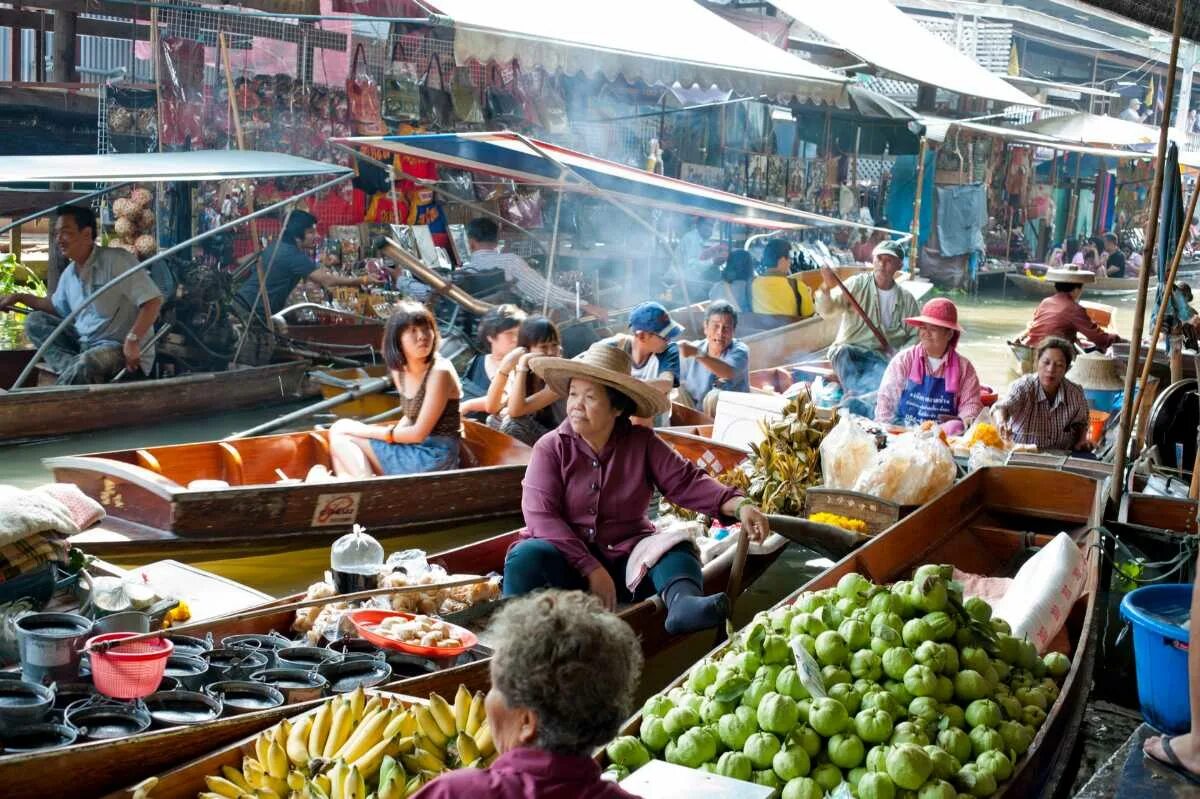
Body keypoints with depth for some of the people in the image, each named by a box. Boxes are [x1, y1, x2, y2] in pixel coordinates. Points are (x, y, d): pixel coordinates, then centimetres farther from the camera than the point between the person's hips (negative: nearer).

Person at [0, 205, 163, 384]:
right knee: (35, 321, 3)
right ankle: (73, 371, -18)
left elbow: (153, 300, -22)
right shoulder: (69, 273, 10)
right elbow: (57, 307, 31)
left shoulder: (116, 260, -16)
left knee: (84, 365, -39)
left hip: (121, 349, -9)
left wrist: (132, 340, -29)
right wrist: (19, 297, 21)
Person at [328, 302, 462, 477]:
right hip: (413, 451, 8)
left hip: (433, 458, -8)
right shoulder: (399, 370, 6)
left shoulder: (440, 372, -17)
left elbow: (419, 433, -17)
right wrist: (392, 434, -5)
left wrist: (368, 431, -8)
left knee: (340, 433, -6)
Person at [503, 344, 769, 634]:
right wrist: (590, 568, -24)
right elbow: (541, 517, -14)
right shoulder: (550, 448, -4)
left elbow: (686, 482, -5)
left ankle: (683, 603, -55)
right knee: (527, 556, -32)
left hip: (626, 556, 2)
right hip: (567, 561, -2)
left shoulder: (642, 443, 3)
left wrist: (739, 505, -24)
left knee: (675, 546, -26)